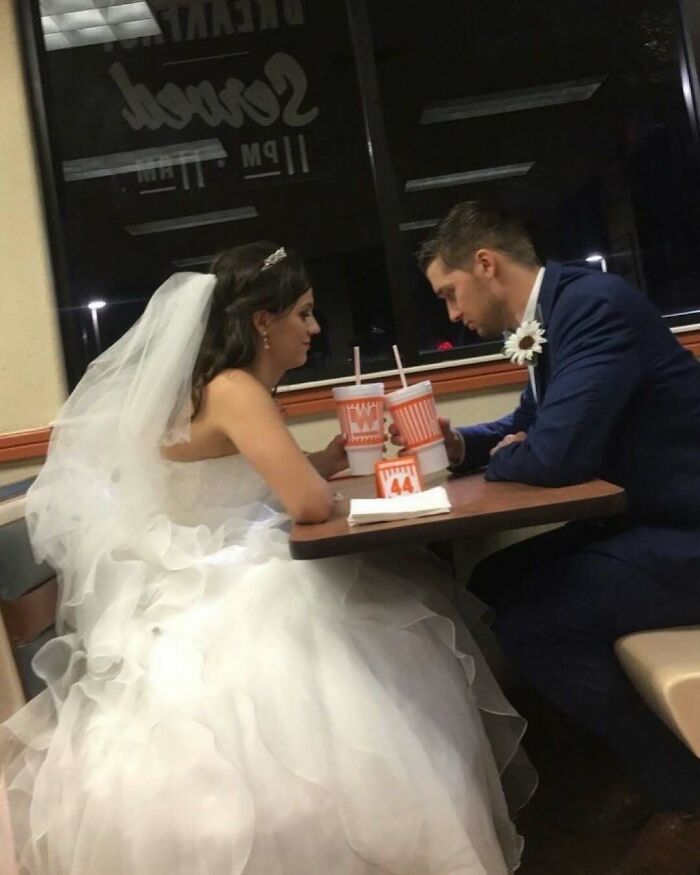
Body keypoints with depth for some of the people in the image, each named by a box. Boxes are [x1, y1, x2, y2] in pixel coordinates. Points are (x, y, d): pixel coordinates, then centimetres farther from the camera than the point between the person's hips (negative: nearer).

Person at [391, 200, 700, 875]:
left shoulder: (595, 304, -21)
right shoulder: (551, 312, 8)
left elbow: (555, 453, -30)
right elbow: (528, 424, 20)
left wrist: (498, 460, -7)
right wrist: (458, 443, 1)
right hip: (646, 517, 10)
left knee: (529, 620, -20)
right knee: (495, 582, 10)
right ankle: (645, 762, 19)